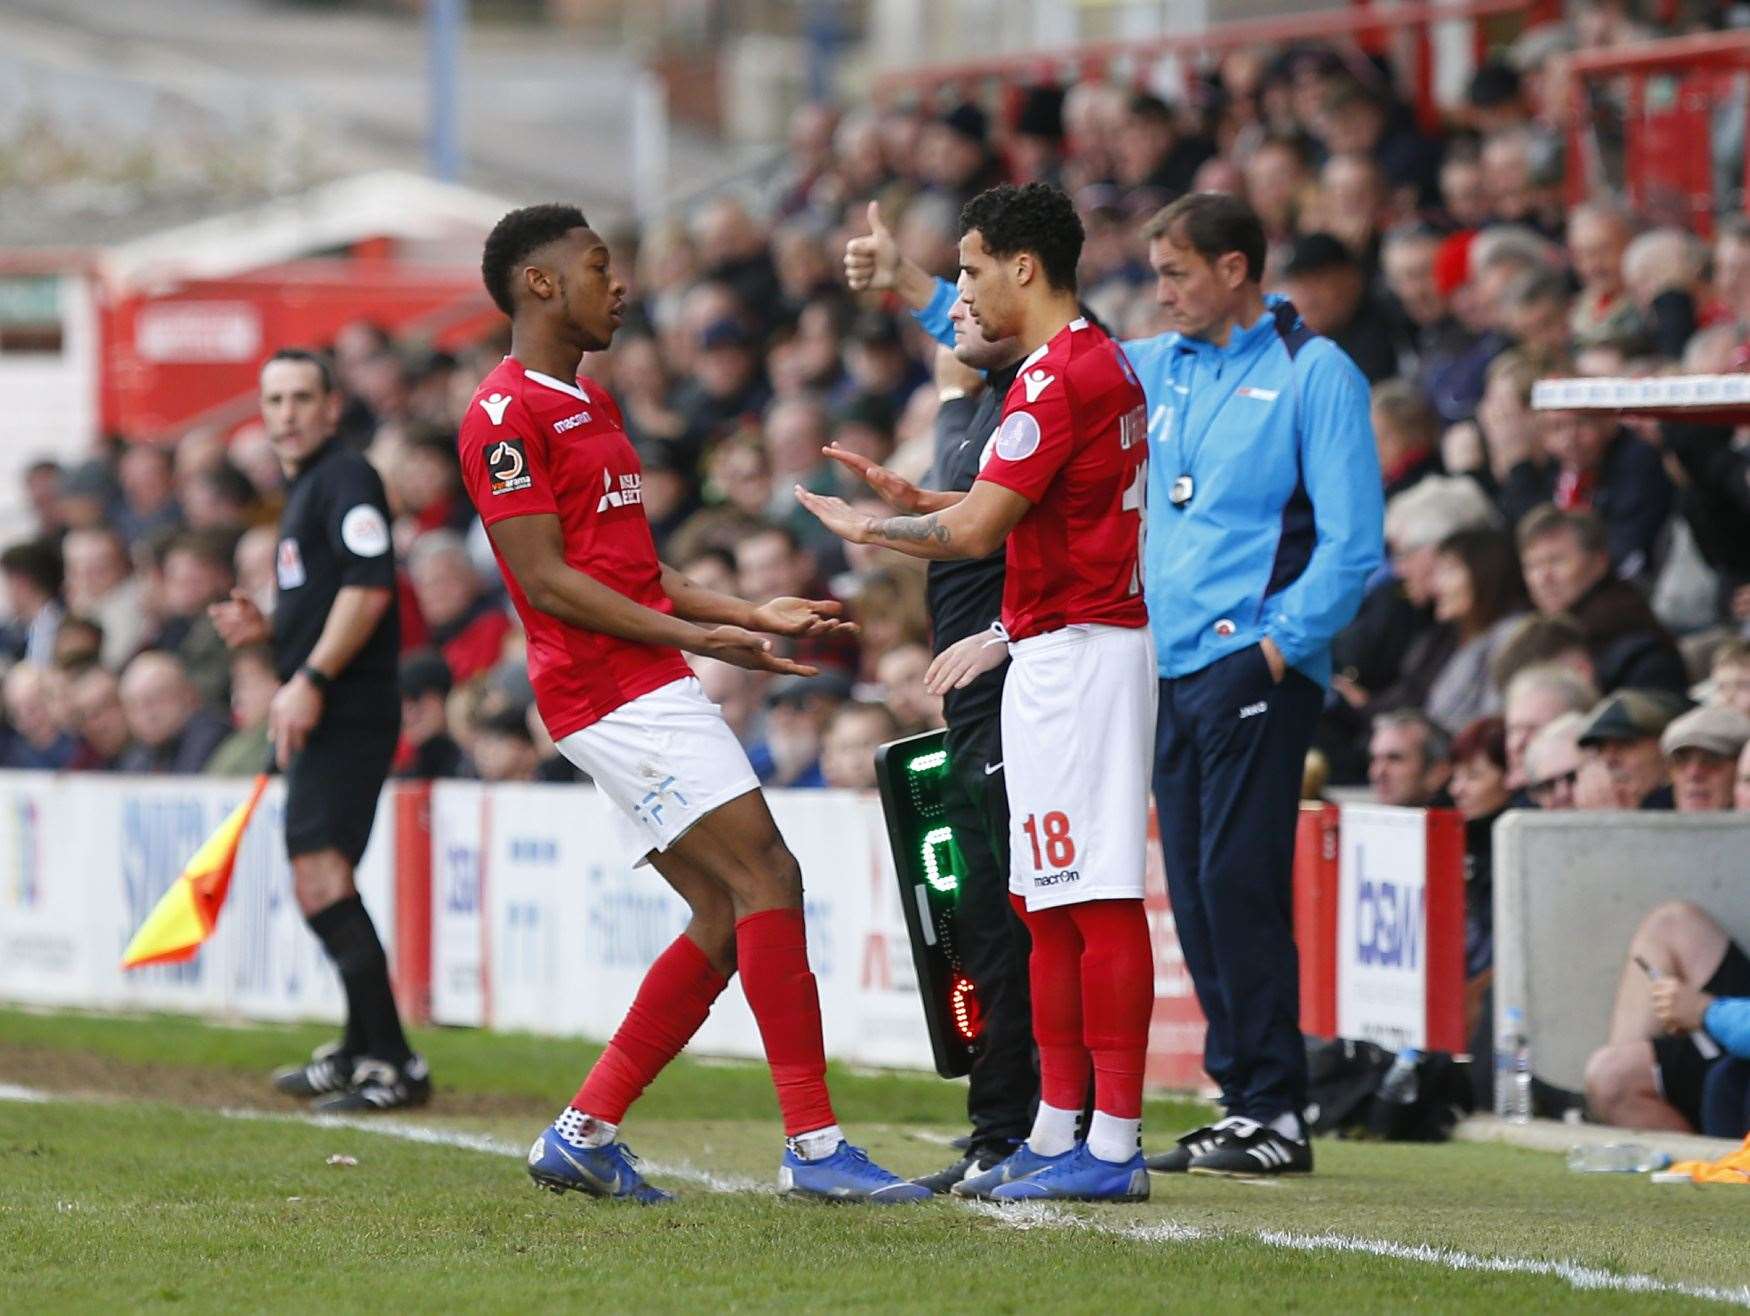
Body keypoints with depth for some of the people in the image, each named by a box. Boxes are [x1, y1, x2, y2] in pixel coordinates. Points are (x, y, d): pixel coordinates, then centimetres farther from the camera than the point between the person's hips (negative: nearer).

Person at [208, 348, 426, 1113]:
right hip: (328, 717, 11)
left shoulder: (345, 478, -8)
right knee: (320, 879, 16)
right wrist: (265, 629, 13)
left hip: (347, 709, -11)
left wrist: (310, 680, -24)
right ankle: (362, 1052, 26)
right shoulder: (302, 490, 23)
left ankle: (393, 1066, -22)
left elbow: (368, 588, -20)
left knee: (319, 871, -19)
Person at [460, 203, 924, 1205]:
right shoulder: (507, 413, -8)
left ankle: (582, 1134, 10)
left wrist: (754, 616, 17)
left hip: (652, 689, 10)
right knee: (766, 877, -15)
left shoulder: (593, 406, 23)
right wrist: (696, 636, -18)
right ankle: (813, 1144, -16)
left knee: (730, 918, 6)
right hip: (609, 688, -10)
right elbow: (546, 578, -15)